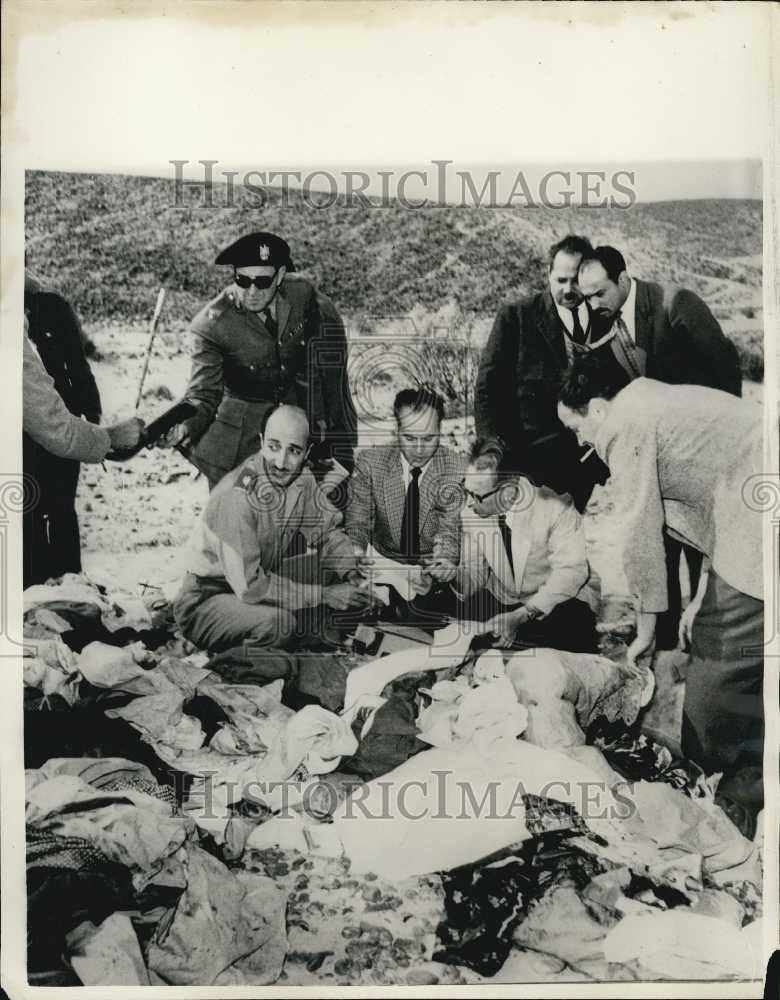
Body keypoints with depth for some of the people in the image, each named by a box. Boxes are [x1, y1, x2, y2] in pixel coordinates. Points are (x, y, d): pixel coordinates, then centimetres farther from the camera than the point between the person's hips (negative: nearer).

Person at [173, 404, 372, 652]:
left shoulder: (301, 477, -7)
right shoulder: (236, 495, -29)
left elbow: (327, 529, 6)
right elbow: (249, 586, -31)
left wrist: (352, 572, -13)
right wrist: (323, 595, -26)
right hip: (205, 602, -7)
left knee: (335, 572, -4)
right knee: (277, 622, -33)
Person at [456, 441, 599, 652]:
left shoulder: (553, 507, -22)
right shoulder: (471, 513, -8)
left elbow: (570, 571, -26)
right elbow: (474, 577, -1)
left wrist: (522, 615, -35)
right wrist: (454, 576, -26)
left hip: (563, 598, -4)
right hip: (501, 600, 4)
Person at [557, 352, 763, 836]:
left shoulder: (625, 424, -10)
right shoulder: (655, 401, 18)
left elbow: (641, 532, -8)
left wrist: (647, 625, 2)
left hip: (757, 528, -10)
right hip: (752, 523, 10)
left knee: (723, 666, -1)